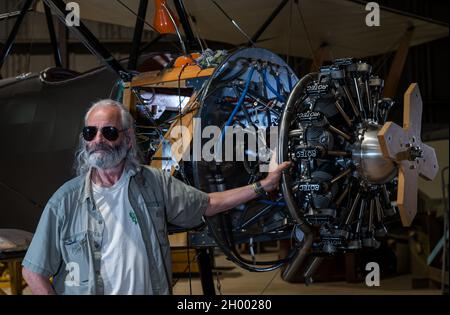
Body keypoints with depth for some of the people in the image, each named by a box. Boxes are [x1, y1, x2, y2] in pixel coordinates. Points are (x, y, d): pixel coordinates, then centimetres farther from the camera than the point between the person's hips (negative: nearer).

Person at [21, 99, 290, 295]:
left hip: (152, 290, 2)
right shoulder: (65, 201, -9)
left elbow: (207, 204, 10)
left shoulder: (153, 182, -1)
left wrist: (261, 186, 8)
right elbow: (33, 272, -7)